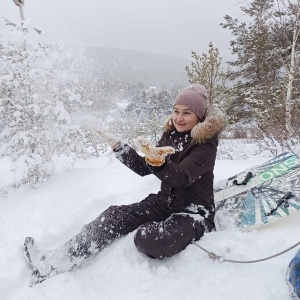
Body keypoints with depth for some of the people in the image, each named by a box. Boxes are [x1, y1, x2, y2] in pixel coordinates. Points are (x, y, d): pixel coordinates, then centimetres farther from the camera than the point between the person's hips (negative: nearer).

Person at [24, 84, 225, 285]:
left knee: (150, 241, -35)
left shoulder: (206, 144, -14)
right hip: (165, 202, 6)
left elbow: (181, 178, -28)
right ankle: (56, 262, -9)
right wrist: (118, 146, -2)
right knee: (115, 215, -13)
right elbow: (143, 168, 7)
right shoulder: (171, 135, 6)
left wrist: (157, 161, -47)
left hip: (195, 212, -5)